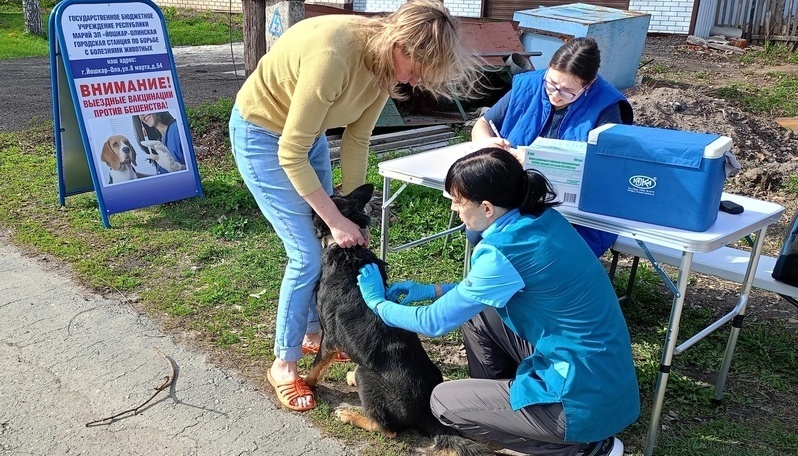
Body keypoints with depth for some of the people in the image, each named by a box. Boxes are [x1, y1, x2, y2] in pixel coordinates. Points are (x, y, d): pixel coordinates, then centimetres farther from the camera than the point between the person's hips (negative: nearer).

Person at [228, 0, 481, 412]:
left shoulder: (385, 60, -12)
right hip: (261, 133, -7)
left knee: (332, 247, 11)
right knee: (307, 255, -8)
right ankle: (283, 364, 11)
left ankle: (314, 333, 34)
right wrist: (337, 221, -24)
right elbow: (290, 154, -30)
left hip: (307, 132, 8)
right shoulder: (333, 56, -37)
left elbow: (356, 139, -4)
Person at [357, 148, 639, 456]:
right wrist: (432, 291, 14)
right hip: (599, 371, 9)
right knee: (474, 307, 11)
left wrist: (378, 303, 5)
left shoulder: (505, 251, -25)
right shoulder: (540, 218, 0)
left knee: (443, 402, 3)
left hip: (585, 399, -9)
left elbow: (434, 323, -12)